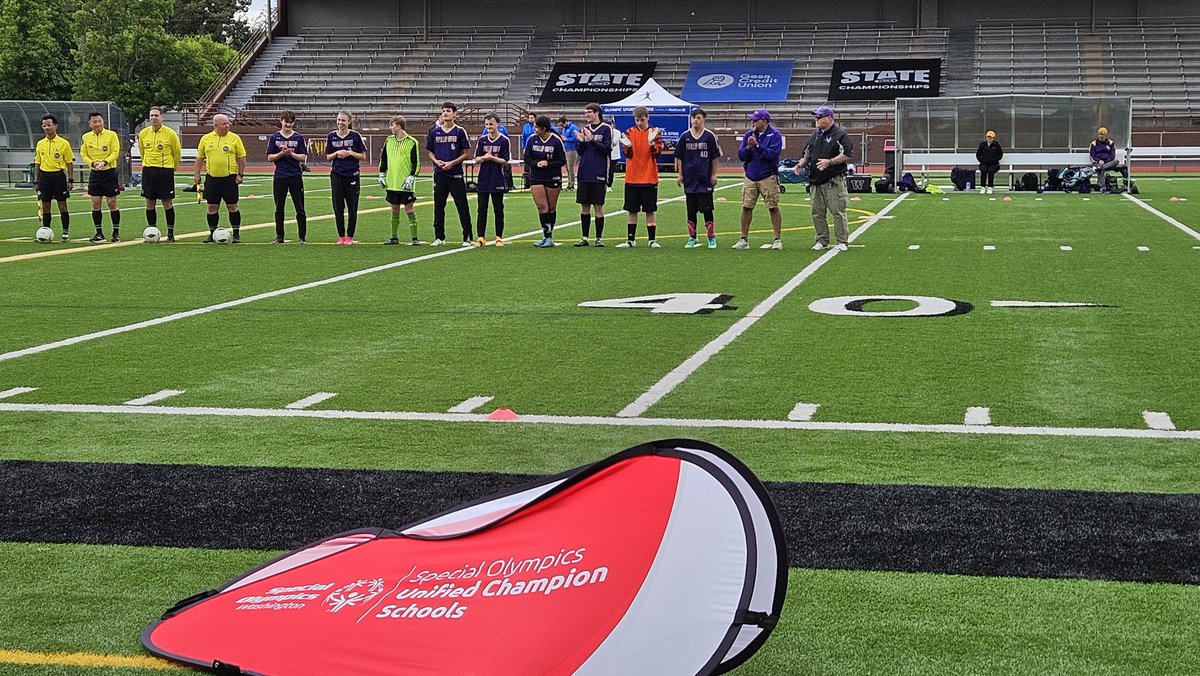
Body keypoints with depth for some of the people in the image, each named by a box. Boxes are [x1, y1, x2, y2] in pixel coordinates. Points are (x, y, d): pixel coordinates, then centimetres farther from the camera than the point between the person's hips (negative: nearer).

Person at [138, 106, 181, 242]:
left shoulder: (170, 133, -6)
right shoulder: (143, 133, 5)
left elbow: (177, 153, 6)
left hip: (165, 170, -3)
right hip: (148, 171, 3)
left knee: (167, 202, -2)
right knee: (150, 203, 4)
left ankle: (170, 233, 5)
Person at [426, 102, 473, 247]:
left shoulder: (460, 131, 0)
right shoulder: (435, 132, 9)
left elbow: (466, 153, -1)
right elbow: (430, 151, 16)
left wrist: (452, 163, -12)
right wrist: (436, 161, -5)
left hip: (456, 174, -4)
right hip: (439, 174, 4)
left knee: (462, 207, -4)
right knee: (438, 206, 7)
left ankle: (467, 237, 2)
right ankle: (439, 237, 15)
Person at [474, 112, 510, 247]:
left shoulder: (504, 140, -3)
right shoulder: (482, 140, 8)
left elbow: (505, 161, -5)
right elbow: (477, 158, 5)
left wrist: (492, 158, -20)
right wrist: (484, 157, -16)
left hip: (498, 180, -3)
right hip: (483, 179, 3)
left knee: (498, 210, 4)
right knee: (482, 210, 2)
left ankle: (499, 237, 12)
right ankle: (480, 237, 5)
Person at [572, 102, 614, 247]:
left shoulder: (606, 129, -3)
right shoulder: (584, 128, 11)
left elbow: (607, 149, -11)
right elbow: (580, 151, 12)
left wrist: (592, 140, -18)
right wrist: (581, 141, -8)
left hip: (598, 174, -5)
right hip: (584, 173, 5)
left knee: (598, 206, -1)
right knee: (584, 206, 7)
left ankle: (599, 238, 5)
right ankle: (585, 237, 13)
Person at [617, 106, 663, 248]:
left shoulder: (655, 132, 0)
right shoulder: (629, 132, 4)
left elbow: (657, 153, -9)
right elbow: (628, 155, -1)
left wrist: (651, 142, -26)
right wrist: (628, 146, -22)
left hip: (649, 178, -2)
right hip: (632, 178, 2)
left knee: (650, 210, 1)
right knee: (632, 211, 7)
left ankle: (652, 240, 6)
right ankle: (630, 240, 13)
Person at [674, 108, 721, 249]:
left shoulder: (709, 136, 0)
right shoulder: (685, 136, 5)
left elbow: (715, 158, 3)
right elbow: (679, 157, 9)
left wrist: (714, 175, -1)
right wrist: (680, 174, 3)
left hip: (705, 179, -2)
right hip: (689, 179, 2)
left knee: (707, 209, -1)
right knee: (691, 210, 8)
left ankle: (712, 238, 6)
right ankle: (692, 238, 16)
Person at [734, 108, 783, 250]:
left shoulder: (775, 135, -5)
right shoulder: (748, 135, 10)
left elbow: (773, 154, -17)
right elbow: (740, 155, 6)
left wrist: (757, 145, -20)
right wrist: (748, 147, -12)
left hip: (768, 177, -5)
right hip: (750, 177, 5)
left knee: (773, 208, -3)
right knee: (746, 208, 4)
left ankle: (778, 240, 2)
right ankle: (744, 240, 10)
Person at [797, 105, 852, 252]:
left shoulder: (839, 134, -5)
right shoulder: (815, 135, 18)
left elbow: (846, 155, -12)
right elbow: (807, 153, 24)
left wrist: (830, 161, -22)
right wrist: (802, 163, 5)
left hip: (834, 181, -7)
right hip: (816, 180, 7)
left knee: (838, 212, -6)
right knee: (817, 212, 8)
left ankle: (843, 242, -2)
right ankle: (822, 241, 17)